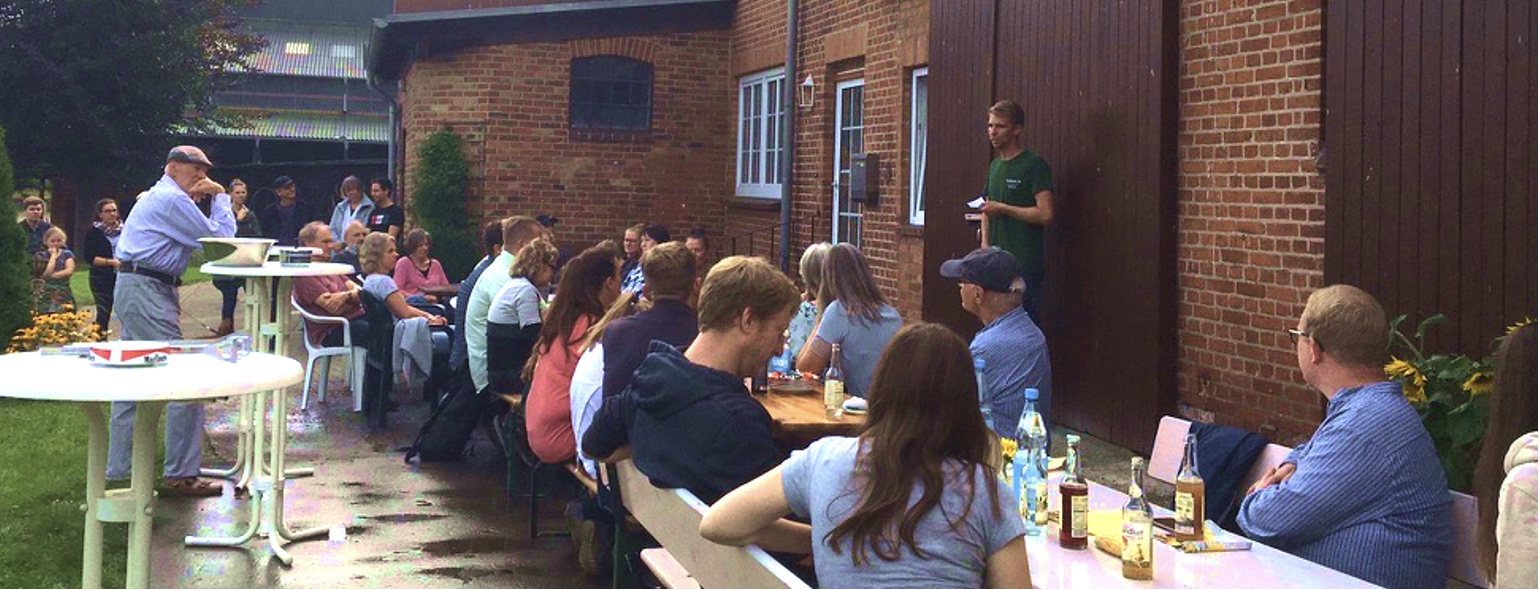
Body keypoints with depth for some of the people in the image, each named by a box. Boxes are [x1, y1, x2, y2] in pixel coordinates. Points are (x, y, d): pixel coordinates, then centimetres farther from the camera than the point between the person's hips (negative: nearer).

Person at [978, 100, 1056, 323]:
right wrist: (985, 245, 9)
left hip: (1025, 265, -8)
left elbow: (1046, 215, -17)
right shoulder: (995, 165, 17)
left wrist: (1002, 208, -11)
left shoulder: (1034, 165, -9)